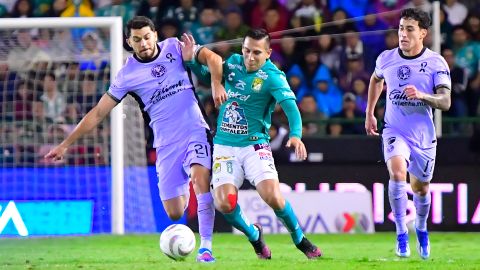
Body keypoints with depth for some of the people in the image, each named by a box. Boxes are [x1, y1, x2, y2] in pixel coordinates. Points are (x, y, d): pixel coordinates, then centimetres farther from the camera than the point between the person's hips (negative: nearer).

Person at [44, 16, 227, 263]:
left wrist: (216, 83, -28)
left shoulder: (174, 48, 0)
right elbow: (98, 113, 3)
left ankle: (205, 246, -23)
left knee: (200, 176, -29)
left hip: (195, 131, -1)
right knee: (174, 214, -2)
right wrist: (65, 145, 1)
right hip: (166, 144, 1)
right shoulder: (127, 74, -1)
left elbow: (211, 57, -8)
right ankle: (184, 194, 37)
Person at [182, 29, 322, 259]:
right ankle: (254, 236, 16)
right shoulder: (233, 63, 5)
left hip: (254, 145, -3)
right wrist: (192, 60, 4)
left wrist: (296, 134, -40)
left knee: (273, 197, -21)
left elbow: (291, 107, -22)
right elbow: (206, 74, 24)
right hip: (224, 146, 3)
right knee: (224, 203, -16)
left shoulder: (272, 76, -10)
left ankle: (300, 240, 7)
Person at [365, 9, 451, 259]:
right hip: (395, 132, 0)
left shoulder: (436, 63, -10)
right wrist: (369, 114, 23)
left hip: (424, 135, 0)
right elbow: (376, 80, 22)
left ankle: (421, 228, 45)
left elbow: (445, 102, -16)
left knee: (420, 188, 14)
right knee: (397, 174, -27)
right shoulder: (386, 59, -2)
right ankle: (401, 233, -18)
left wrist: (422, 95, -35)